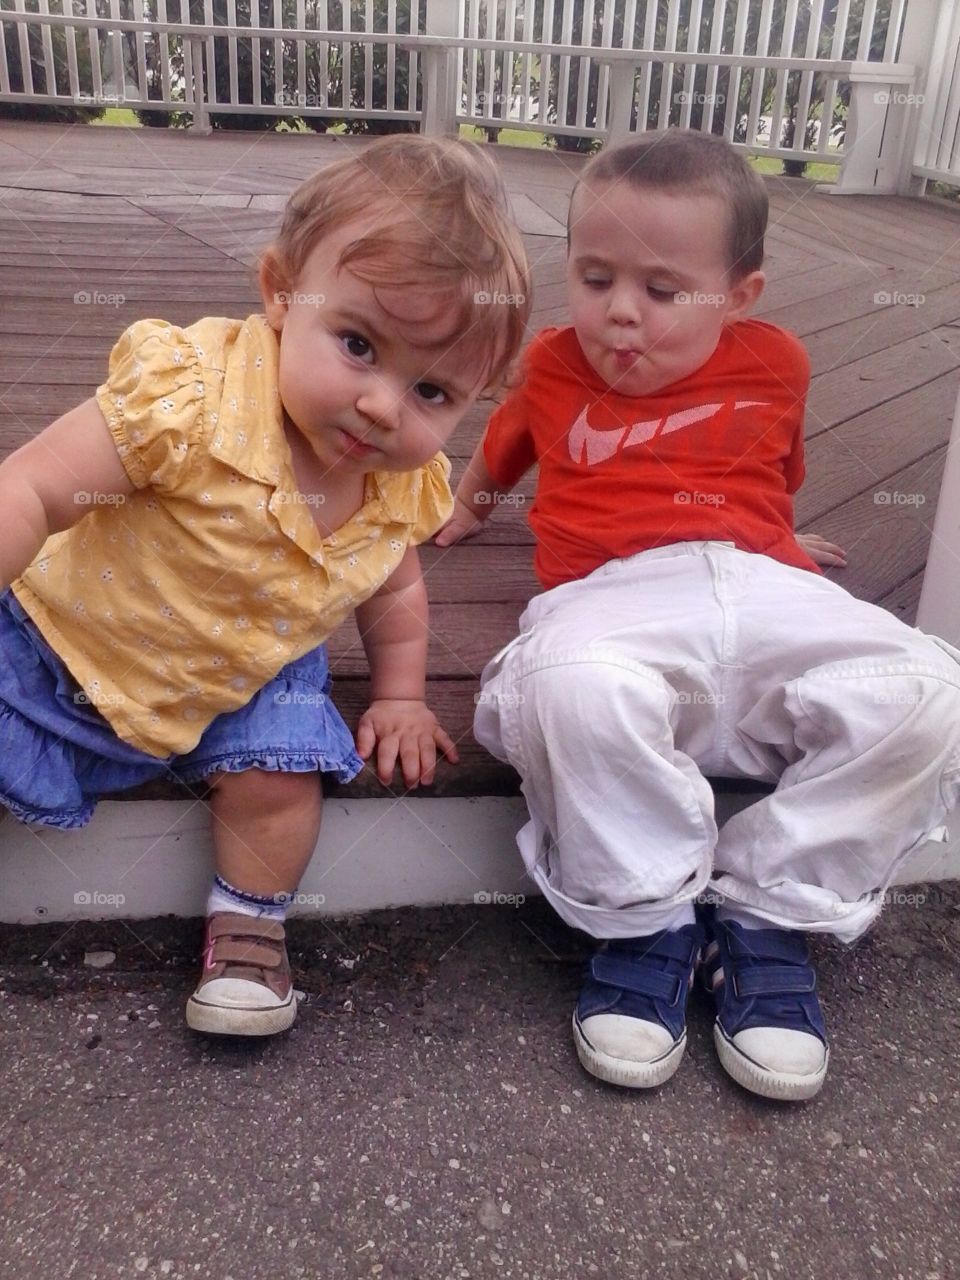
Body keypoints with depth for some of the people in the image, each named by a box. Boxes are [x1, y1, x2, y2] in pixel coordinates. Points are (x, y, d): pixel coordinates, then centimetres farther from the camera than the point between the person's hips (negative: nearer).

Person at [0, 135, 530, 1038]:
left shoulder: (406, 487, -14)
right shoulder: (192, 395, -33)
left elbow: (392, 588, 7)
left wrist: (400, 696, 7)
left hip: (242, 680, 3)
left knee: (282, 774, -15)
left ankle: (247, 924, 11)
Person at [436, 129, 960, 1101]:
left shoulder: (773, 363, 18)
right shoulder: (552, 367, 19)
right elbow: (496, 457, 40)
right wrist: (463, 513, 52)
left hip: (765, 592, 2)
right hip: (613, 596, -2)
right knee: (574, 693, -39)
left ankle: (763, 913, -9)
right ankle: (647, 913, -13)